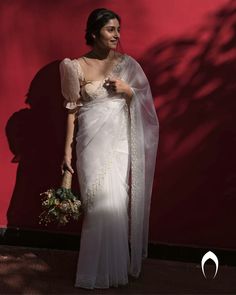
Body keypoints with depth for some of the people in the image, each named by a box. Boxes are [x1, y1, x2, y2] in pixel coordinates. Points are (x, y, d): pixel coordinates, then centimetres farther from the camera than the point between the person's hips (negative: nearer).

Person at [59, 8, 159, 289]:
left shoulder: (127, 63, 6)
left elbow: (145, 100, 12)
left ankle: (117, 266, 19)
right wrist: (67, 151, 0)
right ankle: (99, 270, 14)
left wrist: (127, 90, -9)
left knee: (119, 203, 1)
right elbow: (73, 110, 2)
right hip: (93, 142, -2)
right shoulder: (77, 67, 0)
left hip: (121, 141, 2)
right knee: (101, 204, -3)